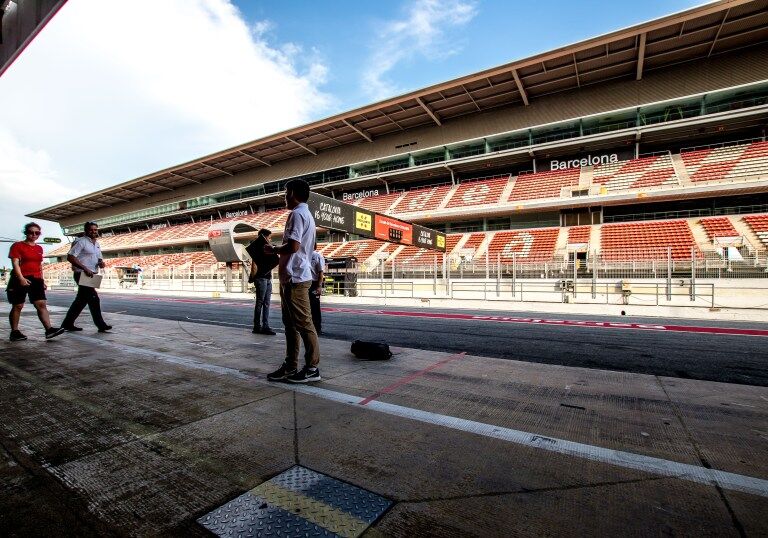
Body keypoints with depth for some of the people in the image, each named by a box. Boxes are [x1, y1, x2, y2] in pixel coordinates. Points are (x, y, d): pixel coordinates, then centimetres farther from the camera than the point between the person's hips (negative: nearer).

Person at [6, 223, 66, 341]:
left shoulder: (39, 248, 15)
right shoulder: (17, 245, -2)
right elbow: (15, 263, -11)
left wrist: (42, 281, 17)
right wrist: (21, 278, -24)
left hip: (36, 279, 4)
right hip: (20, 280, -4)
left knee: (41, 304, -6)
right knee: (17, 306, 3)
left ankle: (49, 329, -14)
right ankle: (14, 332, 13)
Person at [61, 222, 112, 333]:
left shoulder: (97, 244, 17)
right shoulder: (81, 242, -9)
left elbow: (99, 259, 25)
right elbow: (70, 257, -16)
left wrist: (101, 263, 1)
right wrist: (85, 268, -23)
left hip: (91, 275, 9)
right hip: (82, 275, -9)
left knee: (81, 300, 14)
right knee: (94, 299, -10)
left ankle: (68, 323, 25)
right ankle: (101, 325, -6)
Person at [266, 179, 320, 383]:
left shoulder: (297, 214, -12)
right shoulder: (307, 214, 20)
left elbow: (293, 246, -23)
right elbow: (311, 246, 24)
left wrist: (273, 249, -6)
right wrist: (279, 251, 21)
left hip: (295, 278, -11)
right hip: (292, 277, 11)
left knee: (303, 323, -4)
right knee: (290, 323, 13)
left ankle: (312, 368, 5)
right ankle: (290, 366, 22)